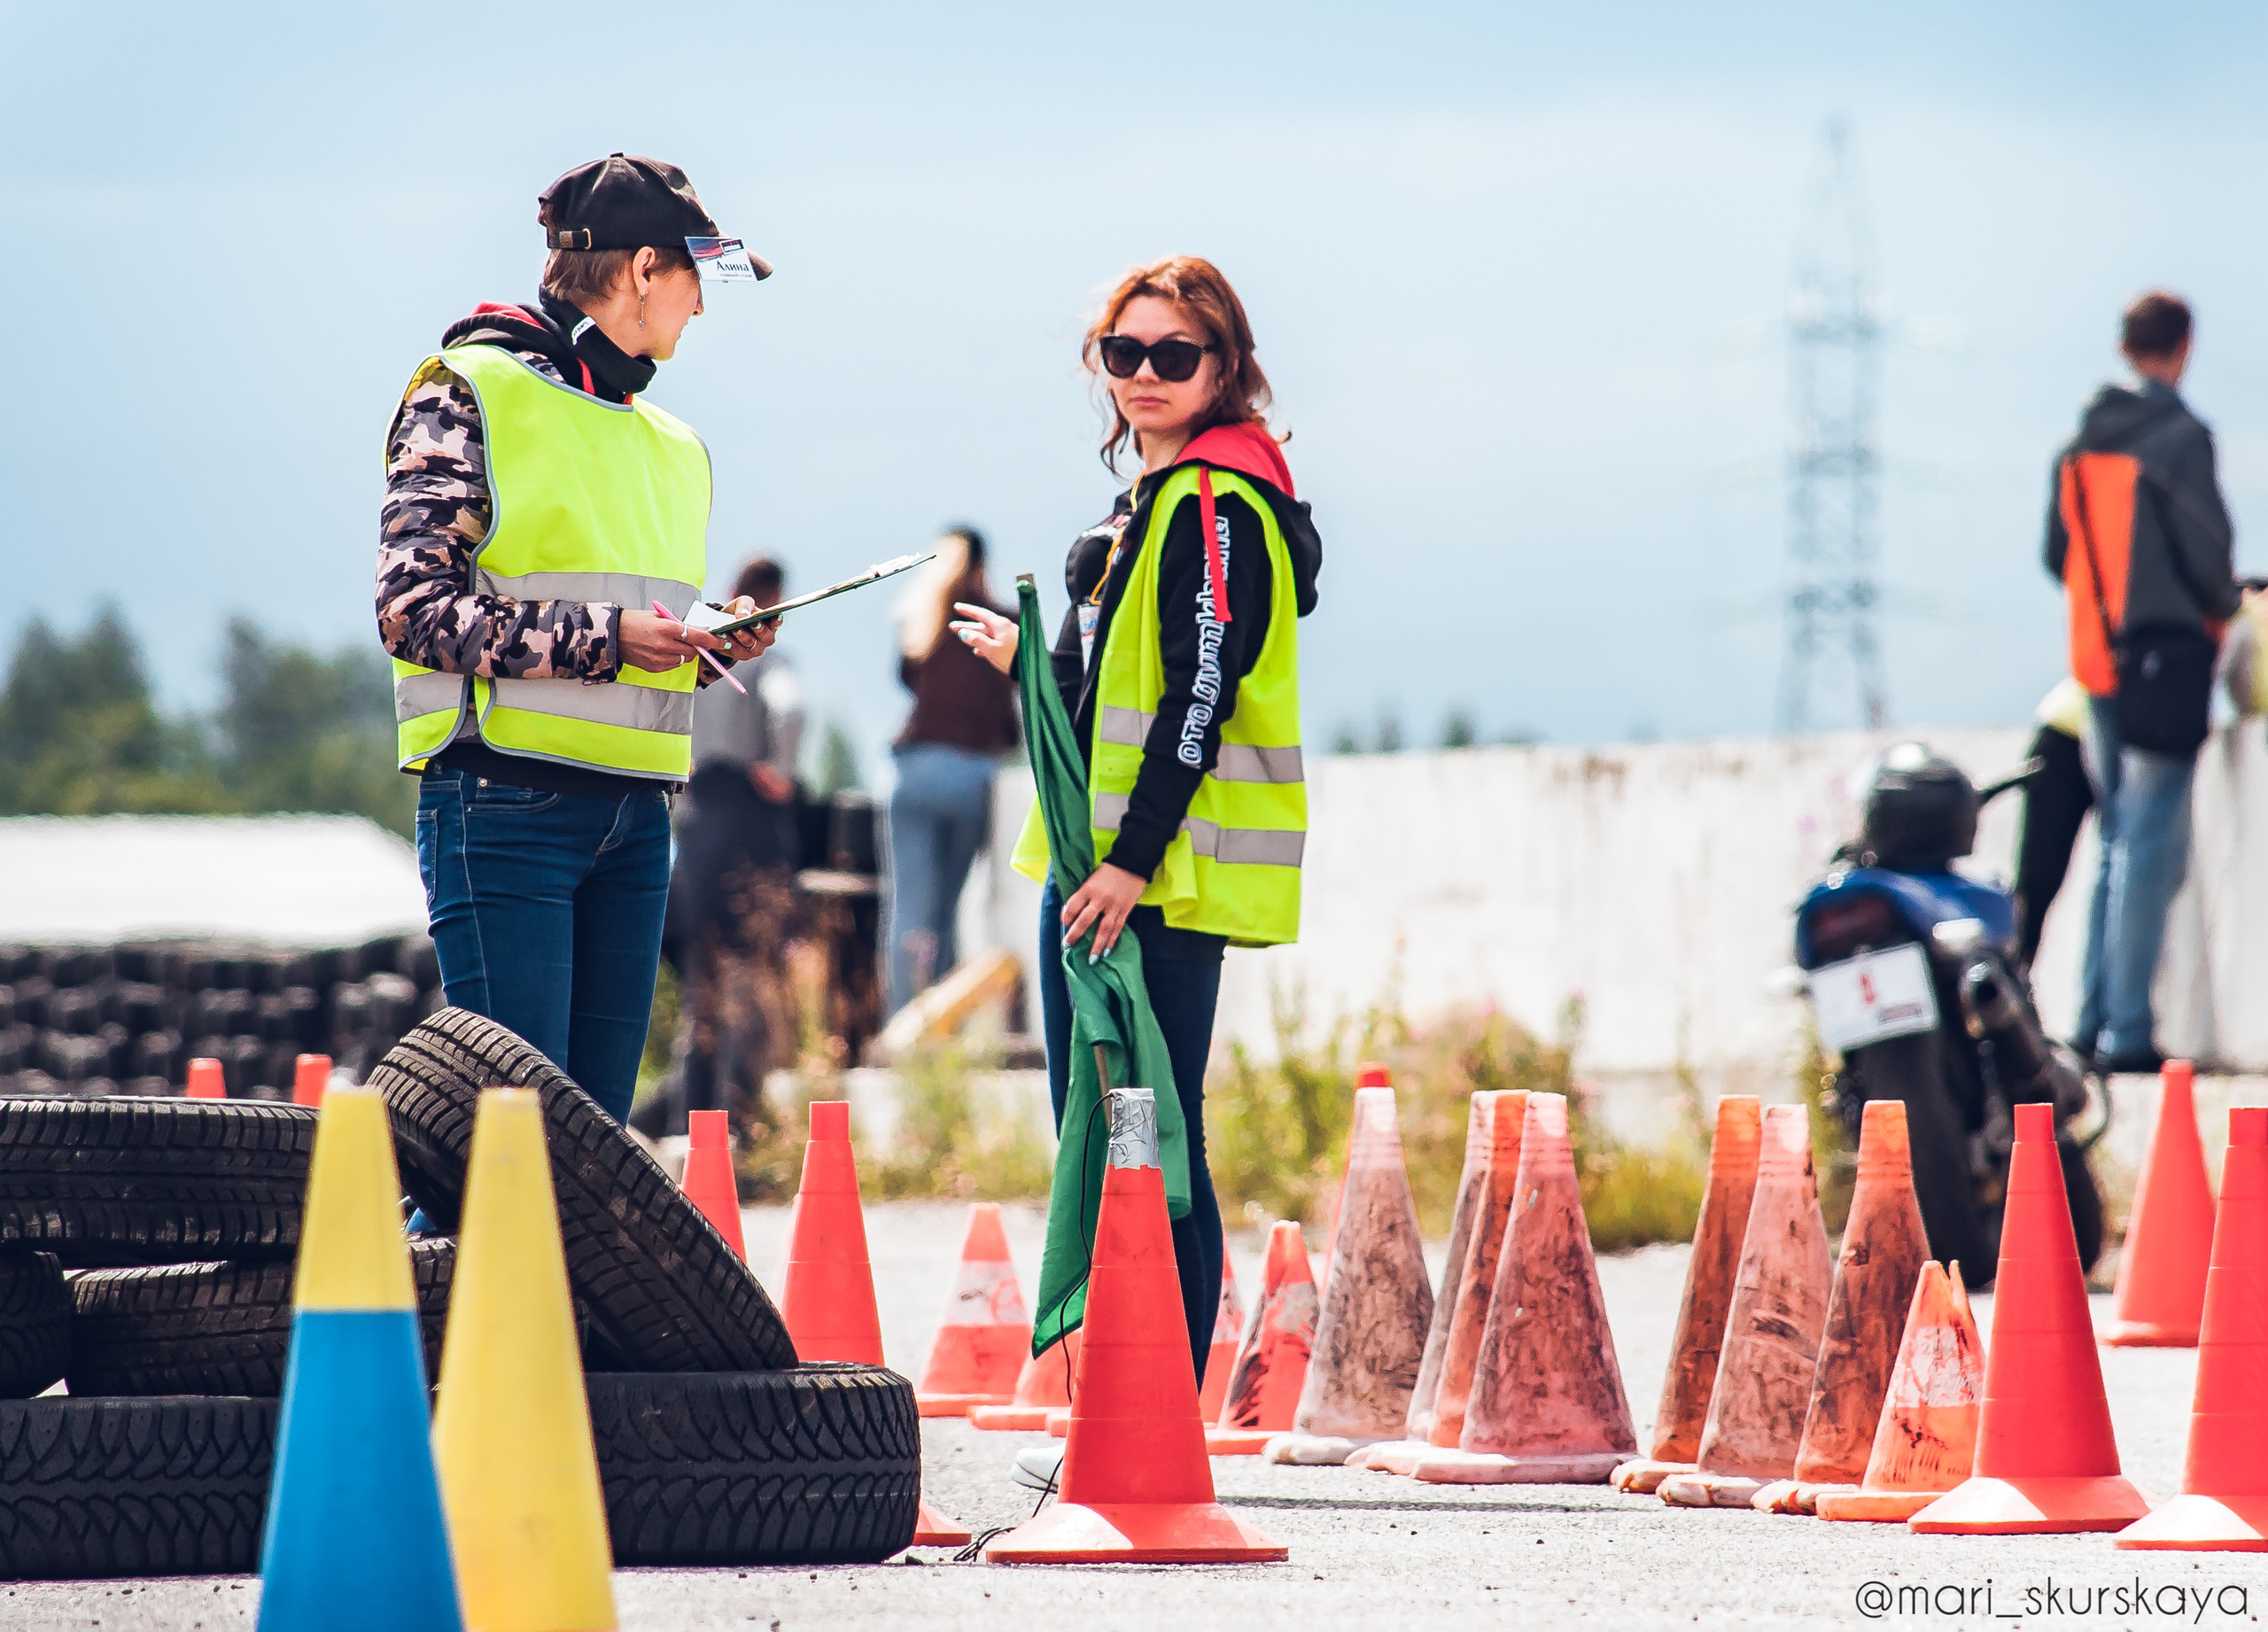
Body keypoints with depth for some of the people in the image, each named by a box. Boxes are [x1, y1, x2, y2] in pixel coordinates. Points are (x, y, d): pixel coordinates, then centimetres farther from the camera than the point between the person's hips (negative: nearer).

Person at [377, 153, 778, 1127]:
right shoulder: (470, 393, -2)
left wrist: (708, 643, 5)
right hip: (507, 803, -8)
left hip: (634, 817, 8)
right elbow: (415, 610, -11)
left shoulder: (671, 445, 22)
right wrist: (605, 638, -17)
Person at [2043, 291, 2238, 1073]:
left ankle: (2093, 1019, 15)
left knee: (2118, 841, 16)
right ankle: (2128, 1030, -11)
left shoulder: (2080, 444, 9)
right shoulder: (2179, 436, -11)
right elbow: (2205, 548, -12)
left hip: (2096, 658, 7)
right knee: (2152, 844, -7)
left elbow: (2058, 554, 13)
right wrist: (2226, 606, 8)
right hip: (2166, 657, -7)